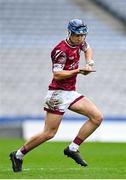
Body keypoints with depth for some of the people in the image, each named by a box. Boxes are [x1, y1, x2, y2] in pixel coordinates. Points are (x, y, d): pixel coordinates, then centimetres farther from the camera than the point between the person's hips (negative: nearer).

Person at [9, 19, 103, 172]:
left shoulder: (78, 42, 7)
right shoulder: (61, 50, -18)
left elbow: (87, 49, 31)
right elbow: (57, 74, -24)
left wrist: (89, 62, 12)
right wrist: (79, 70, -28)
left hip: (71, 93, 8)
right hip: (58, 94, -8)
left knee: (97, 117, -4)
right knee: (49, 133, -9)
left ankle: (73, 149, 1)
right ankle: (18, 155, 7)